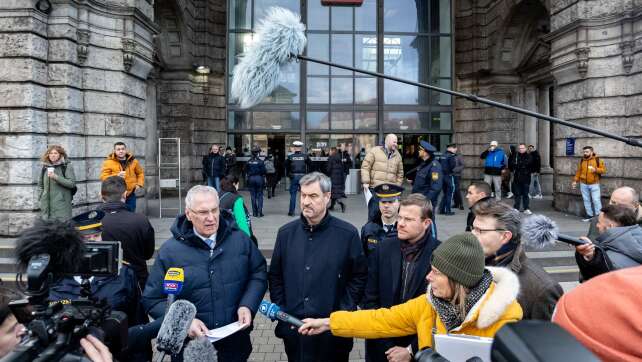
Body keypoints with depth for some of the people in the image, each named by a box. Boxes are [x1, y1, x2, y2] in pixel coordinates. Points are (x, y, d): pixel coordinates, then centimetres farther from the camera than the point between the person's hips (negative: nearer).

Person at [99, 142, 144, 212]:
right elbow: (103, 176, -9)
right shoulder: (108, 162, -4)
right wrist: (116, 176, -26)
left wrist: (139, 184, 3)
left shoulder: (133, 161, 6)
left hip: (130, 194, 3)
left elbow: (140, 173, 19)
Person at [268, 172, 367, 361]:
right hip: (293, 327, 3)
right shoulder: (286, 232, 2)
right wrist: (280, 310, 1)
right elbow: (275, 276, 9)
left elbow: (360, 275, -2)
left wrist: (343, 312, -7)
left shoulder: (347, 234, -8)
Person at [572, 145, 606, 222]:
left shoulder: (597, 160, -1)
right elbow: (578, 171, 11)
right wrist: (575, 181, 5)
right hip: (583, 184, 4)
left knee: (596, 200, -6)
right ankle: (589, 215, 16)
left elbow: (603, 169, -3)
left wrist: (596, 170, -21)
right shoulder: (581, 161, 9)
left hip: (594, 184, -4)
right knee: (586, 200, 8)